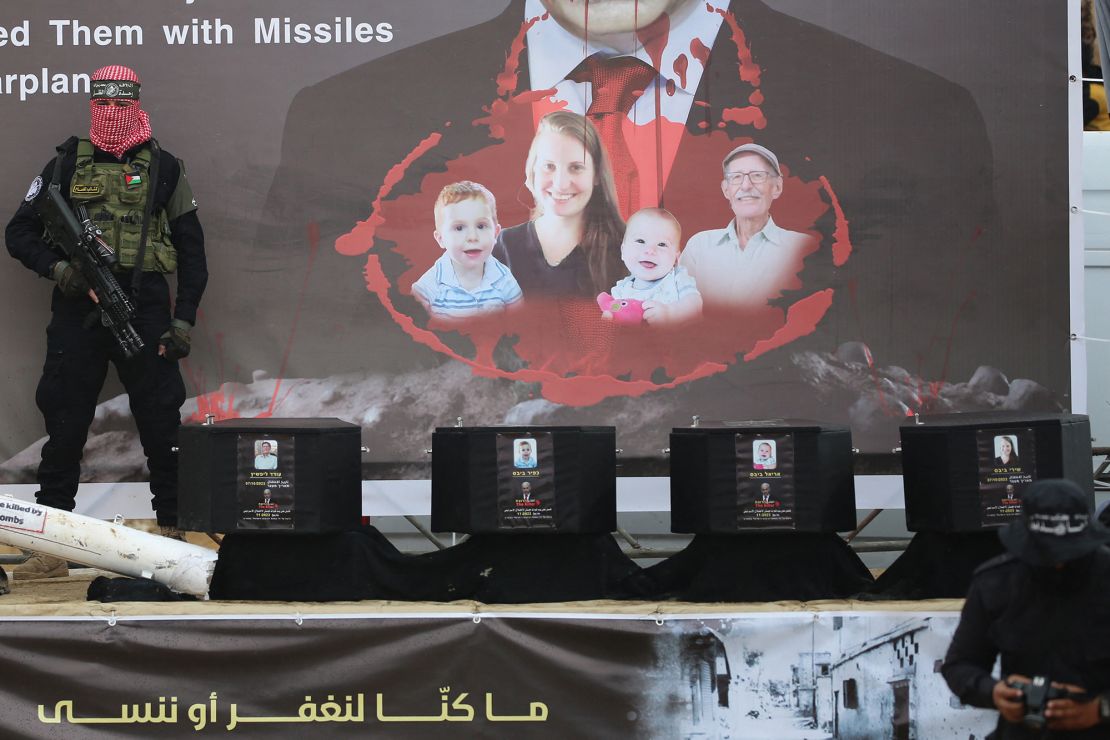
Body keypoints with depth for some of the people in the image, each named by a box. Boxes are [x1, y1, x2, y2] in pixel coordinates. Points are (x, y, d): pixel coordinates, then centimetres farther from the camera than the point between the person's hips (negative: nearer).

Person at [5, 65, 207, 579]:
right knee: (65, 426, 1)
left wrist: (184, 319, 2)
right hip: (78, 310, 1)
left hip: (145, 312, -1)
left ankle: (173, 531, 10)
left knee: (161, 424, -1)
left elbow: (192, 251, 10)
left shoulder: (164, 169, 9)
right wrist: (55, 267, -8)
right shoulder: (65, 166, 11)